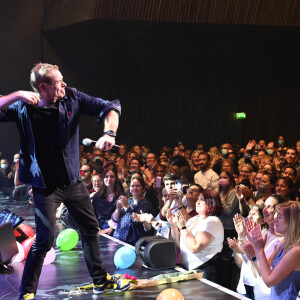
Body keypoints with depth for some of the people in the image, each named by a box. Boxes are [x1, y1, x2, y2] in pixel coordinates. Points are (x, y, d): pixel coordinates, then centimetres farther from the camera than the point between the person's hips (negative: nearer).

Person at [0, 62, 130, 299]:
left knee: (91, 228, 15)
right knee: (45, 239, -11)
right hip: (46, 186, -5)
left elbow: (110, 107, -4)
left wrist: (109, 133, -22)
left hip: (73, 181, 5)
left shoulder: (72, 98, -6)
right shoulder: (23, 108, -13)